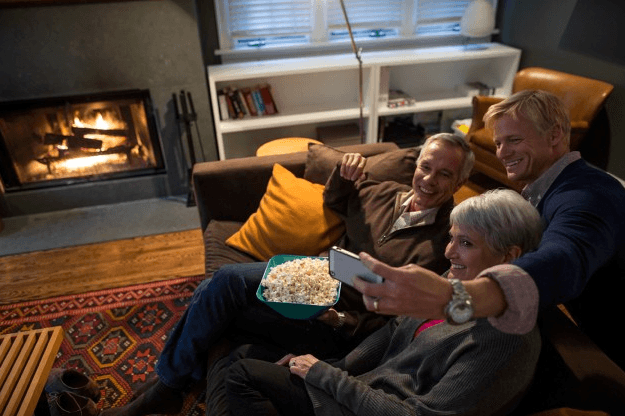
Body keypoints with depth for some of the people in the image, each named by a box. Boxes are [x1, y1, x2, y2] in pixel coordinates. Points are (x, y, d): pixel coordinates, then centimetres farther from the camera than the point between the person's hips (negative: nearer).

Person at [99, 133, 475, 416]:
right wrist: (345, 175, 4)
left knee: (217, 304, -14)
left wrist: (344, 322, -22)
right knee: (217, 286, -13)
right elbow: (332, 203, 24)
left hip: (345, 323, -6)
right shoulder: (383, 192, 6)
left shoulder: (446, 240, -11)